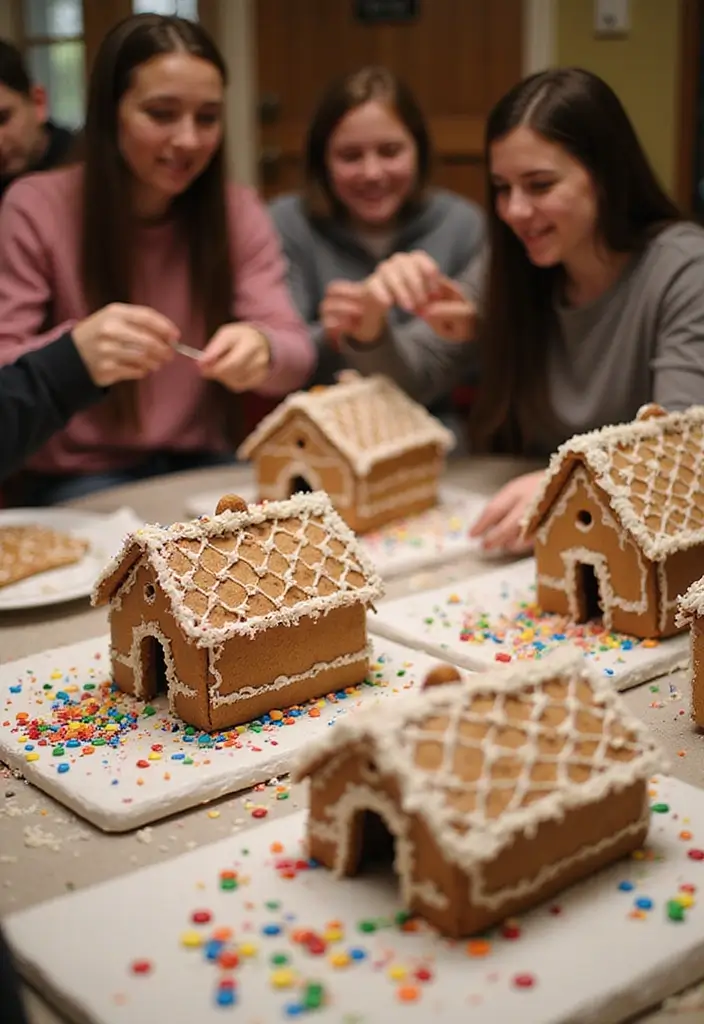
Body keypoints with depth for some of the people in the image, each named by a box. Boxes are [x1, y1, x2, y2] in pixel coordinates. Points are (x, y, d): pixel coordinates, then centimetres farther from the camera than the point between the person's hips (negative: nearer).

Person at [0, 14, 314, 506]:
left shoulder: (238, 211, 1)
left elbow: (296, 354, -8)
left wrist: (261, 349, -33)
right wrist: (75, 350, -36)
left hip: (205, 466, 3)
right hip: (78, 479, -3)